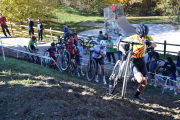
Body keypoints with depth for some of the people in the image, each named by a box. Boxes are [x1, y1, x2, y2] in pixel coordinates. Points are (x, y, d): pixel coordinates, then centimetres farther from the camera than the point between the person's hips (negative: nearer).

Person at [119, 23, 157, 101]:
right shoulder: (132, 38, -18)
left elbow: (155, 45, -29)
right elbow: (119, 44, -10)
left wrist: (149, 43, -50)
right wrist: (123, 51, -29)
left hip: (141, 61, 4)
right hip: (133, 60, -4)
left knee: (144, 82, 6)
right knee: (140, 79, -26)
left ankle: (137, 95, 32)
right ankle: (135, 77, 12)